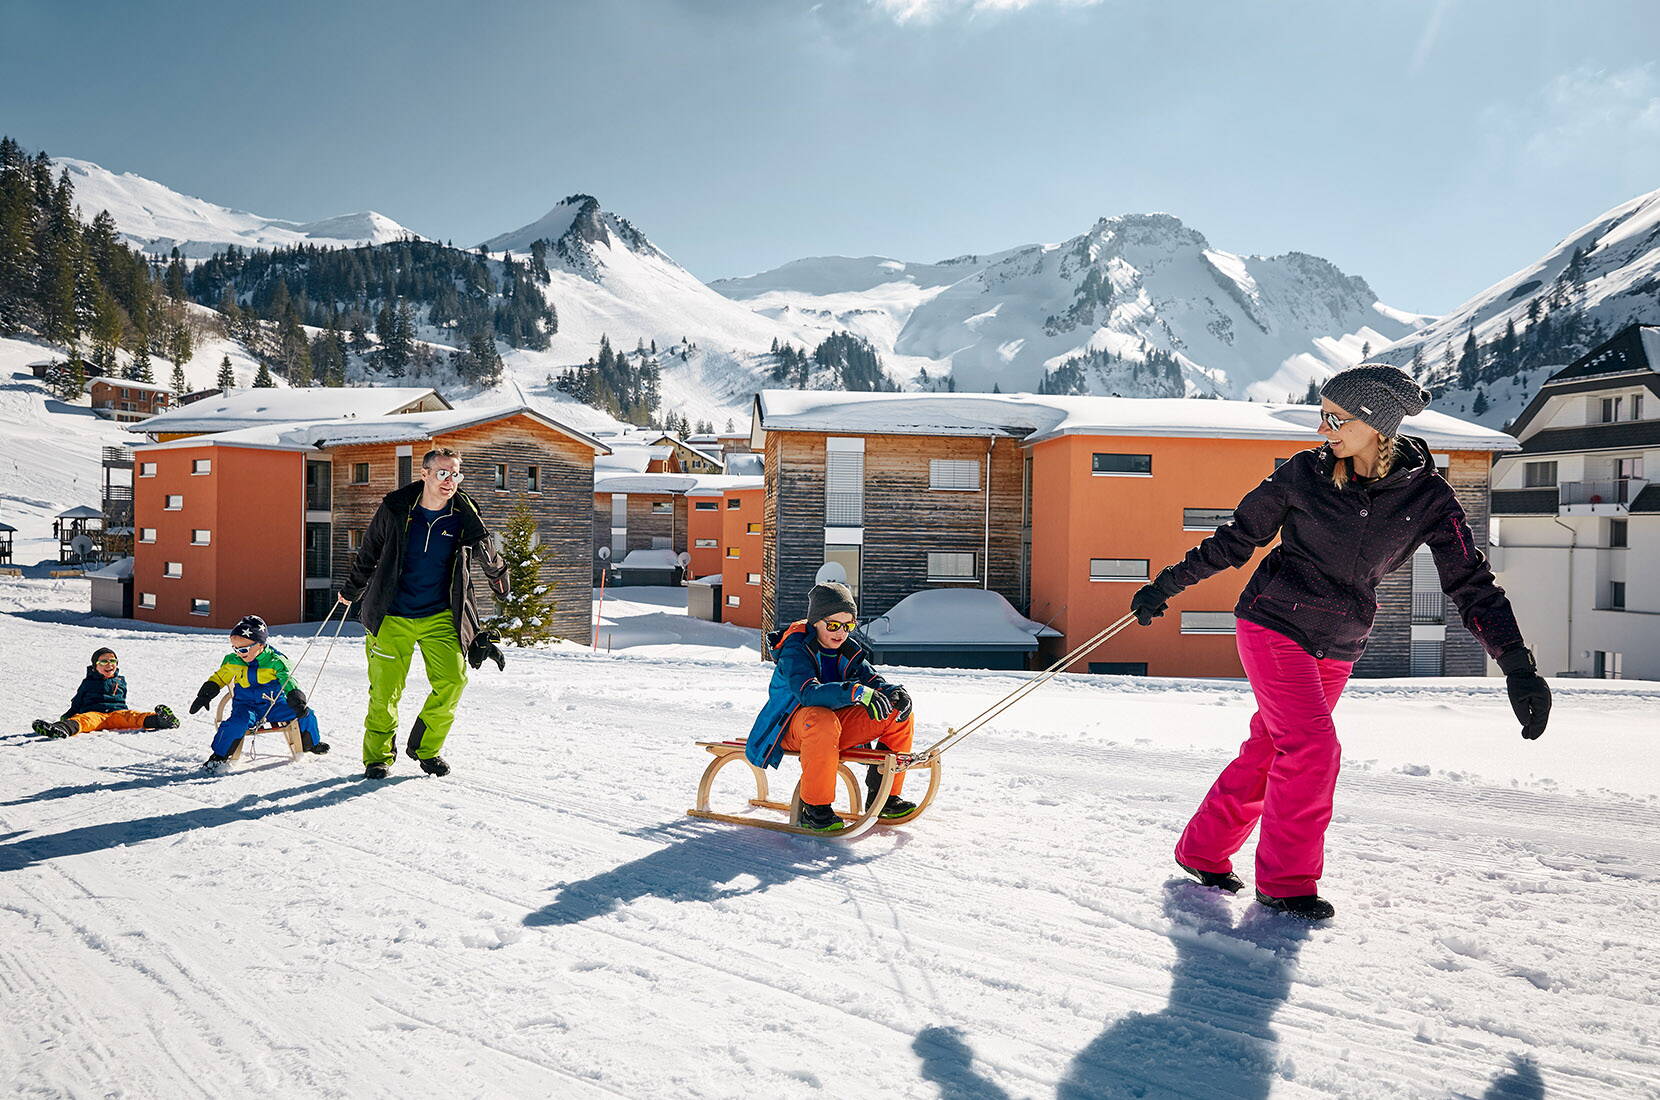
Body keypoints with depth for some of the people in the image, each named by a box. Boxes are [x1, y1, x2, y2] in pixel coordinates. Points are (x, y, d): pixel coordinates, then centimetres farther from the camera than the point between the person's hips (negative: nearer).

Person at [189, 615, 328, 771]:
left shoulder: (275, 661, -11)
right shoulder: (233, 661, -2)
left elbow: (289, 681, -16)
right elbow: (218, 678, 13)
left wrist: (297, 701, -30)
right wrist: (204, 696, 7)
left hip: (274, 704, 0)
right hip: (246, 707, 0)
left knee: (307, 715, -11)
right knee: (237, 723, -34)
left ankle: (311, 744, 19)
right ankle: (219, 756, -12)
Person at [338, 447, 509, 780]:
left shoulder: (465, 518, -5)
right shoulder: (394, 509, -6)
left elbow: (488, 557, 15)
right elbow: (368, 553, 11)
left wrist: (498, 578, 30)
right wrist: (352, 591, 24)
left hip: (440, 616, 1)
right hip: (392, 616, -1)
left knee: (452, 681, -12)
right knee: (385, 690, -2)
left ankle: (426, 748, 9)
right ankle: (378, 754, 20)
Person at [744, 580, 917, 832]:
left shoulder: (848, 649, 4)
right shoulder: (795, 650, -19)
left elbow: (870, 679, -4)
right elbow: (808, 692, -36)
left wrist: (894, 693, -29)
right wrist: (855, 691, -51)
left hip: (837, 721, 7)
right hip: (791, 725, -7)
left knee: (900, 715, -7)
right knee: (823, 720, -43)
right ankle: (813, 808, -31)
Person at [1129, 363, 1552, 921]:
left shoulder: (1427, 496, -7)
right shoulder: (1306, 472, -10)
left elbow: (1472, 583, -7)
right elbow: (1237, 537, 1)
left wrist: (1518, 667, -16)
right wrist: (1166, 586, 4)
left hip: (1337, 647, 3)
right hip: (1273, 622, -3)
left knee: (1268, 752, 8)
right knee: (1312, 748, -12)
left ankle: (1203, 852, 25)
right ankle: (1285, 880, 5)